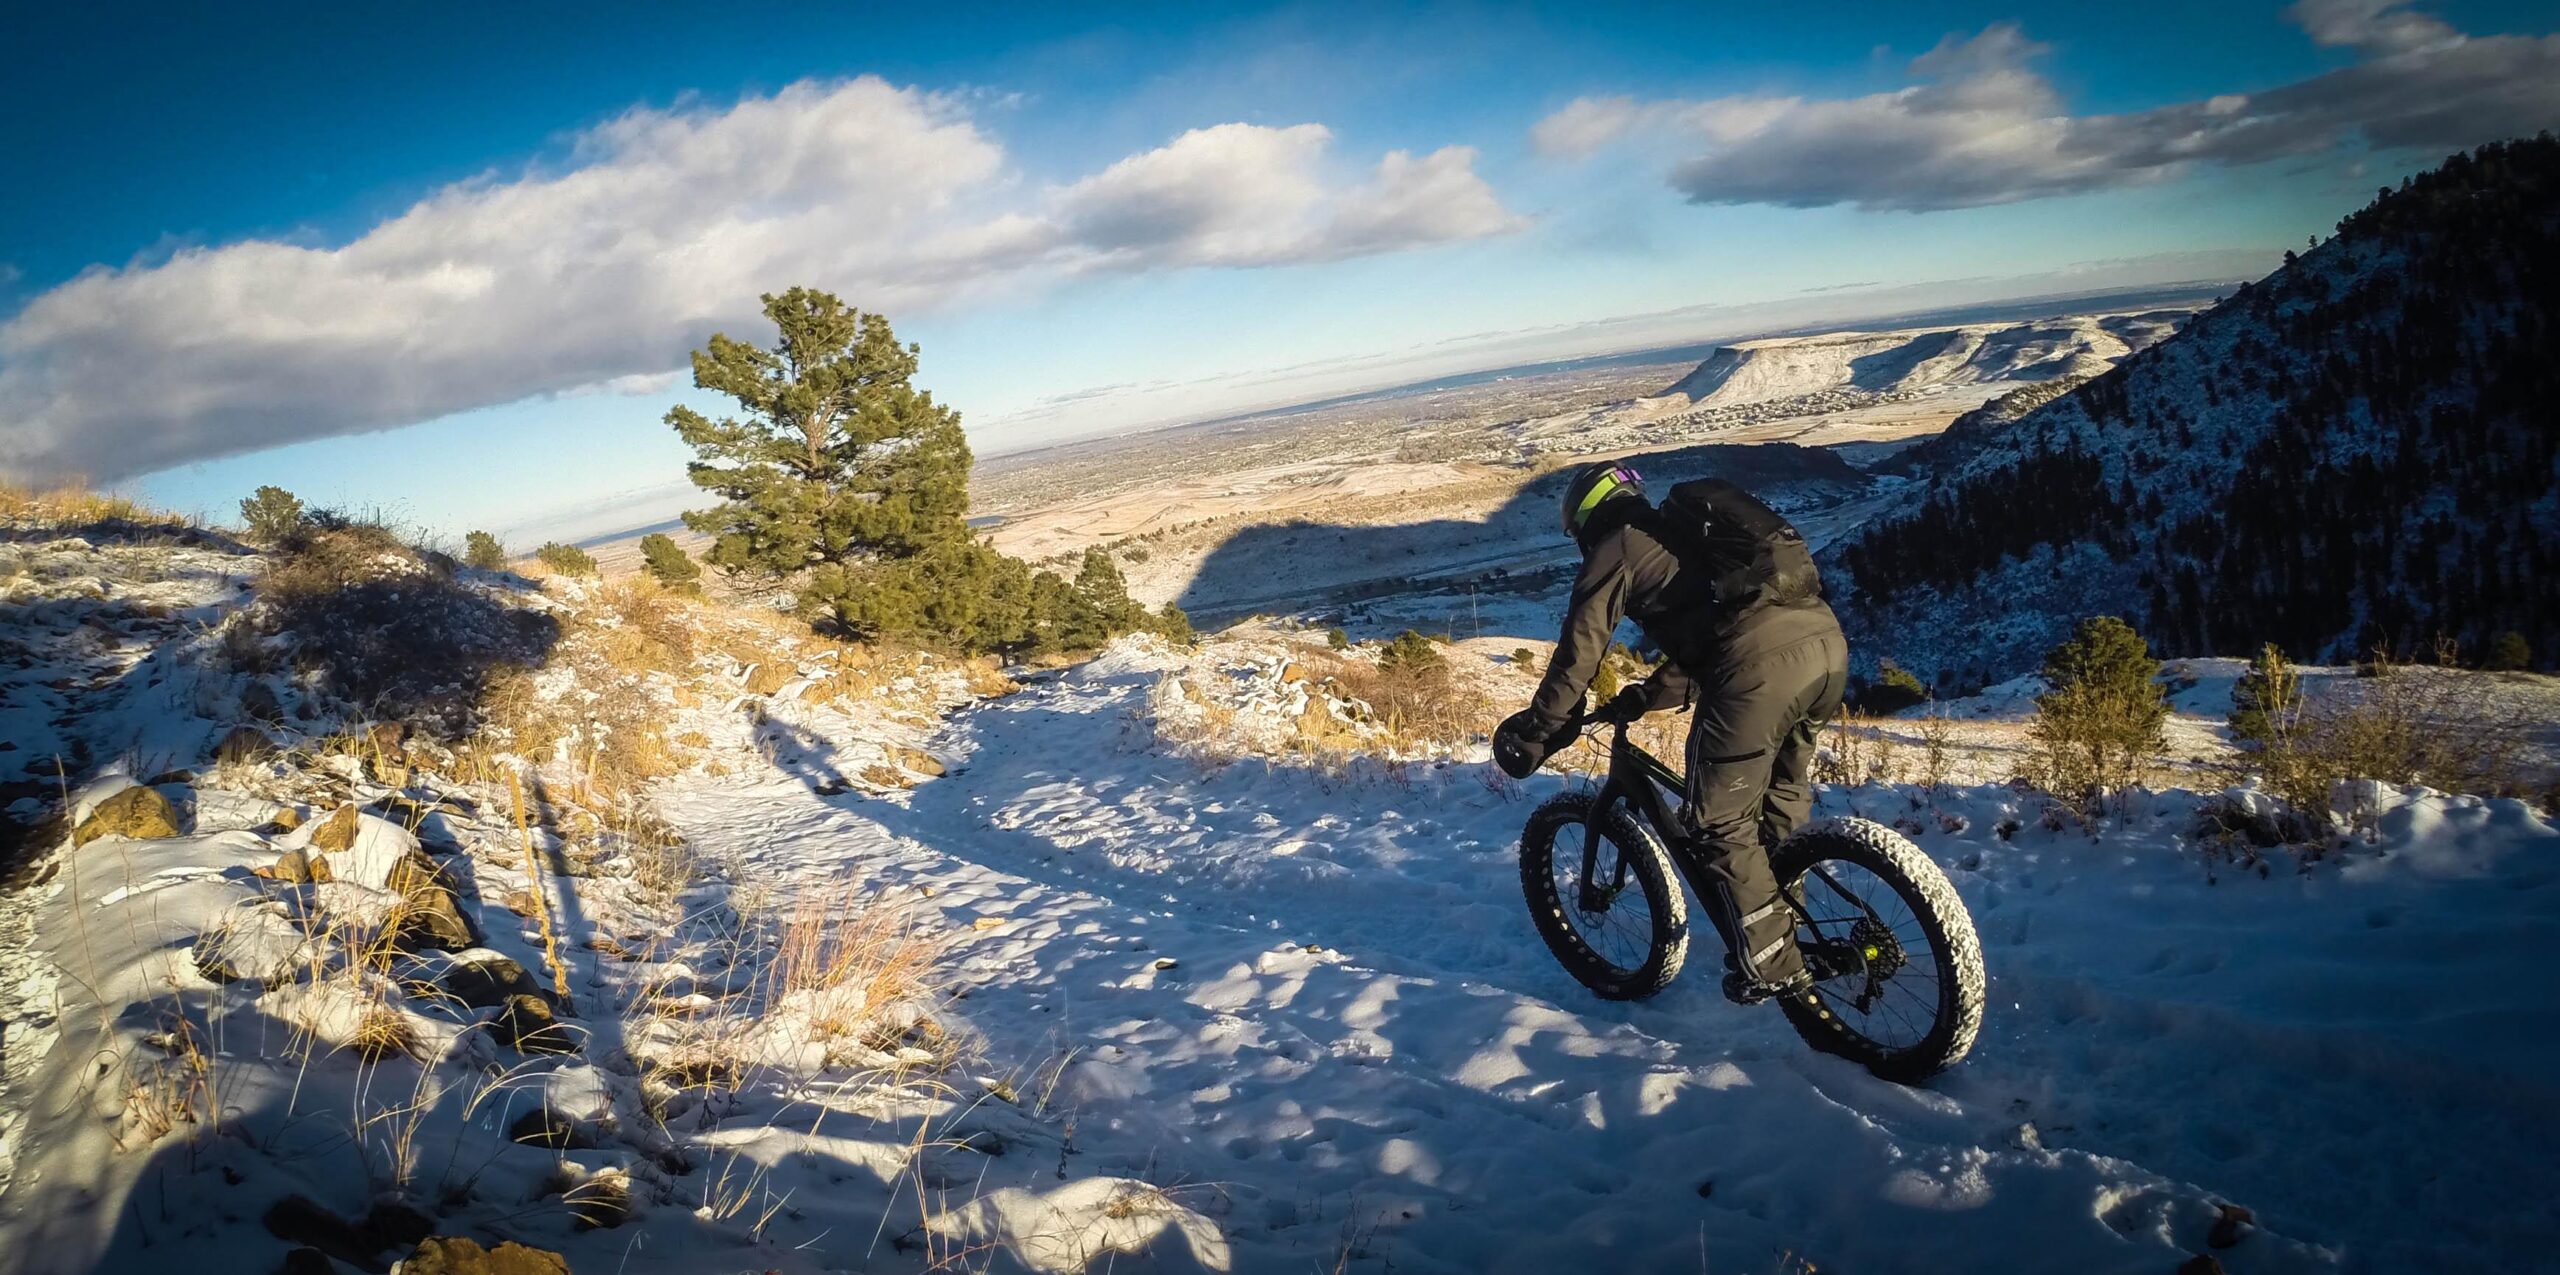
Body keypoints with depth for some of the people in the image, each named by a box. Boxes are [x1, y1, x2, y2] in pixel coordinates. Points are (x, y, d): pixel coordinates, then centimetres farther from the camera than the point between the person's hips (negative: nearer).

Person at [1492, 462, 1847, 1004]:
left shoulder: (1616, 549, 10)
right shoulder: (1687, 533, 33)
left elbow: (1577, 655, 6)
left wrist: (1534, 734, 15)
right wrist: (1638, 700, 42)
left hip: (1759, 661, -8)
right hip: (1827, 641, 9)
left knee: (1720, 823, 7)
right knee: (1782, 800, 26)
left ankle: (1769, 966, 12)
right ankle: (1784, 932, 37)